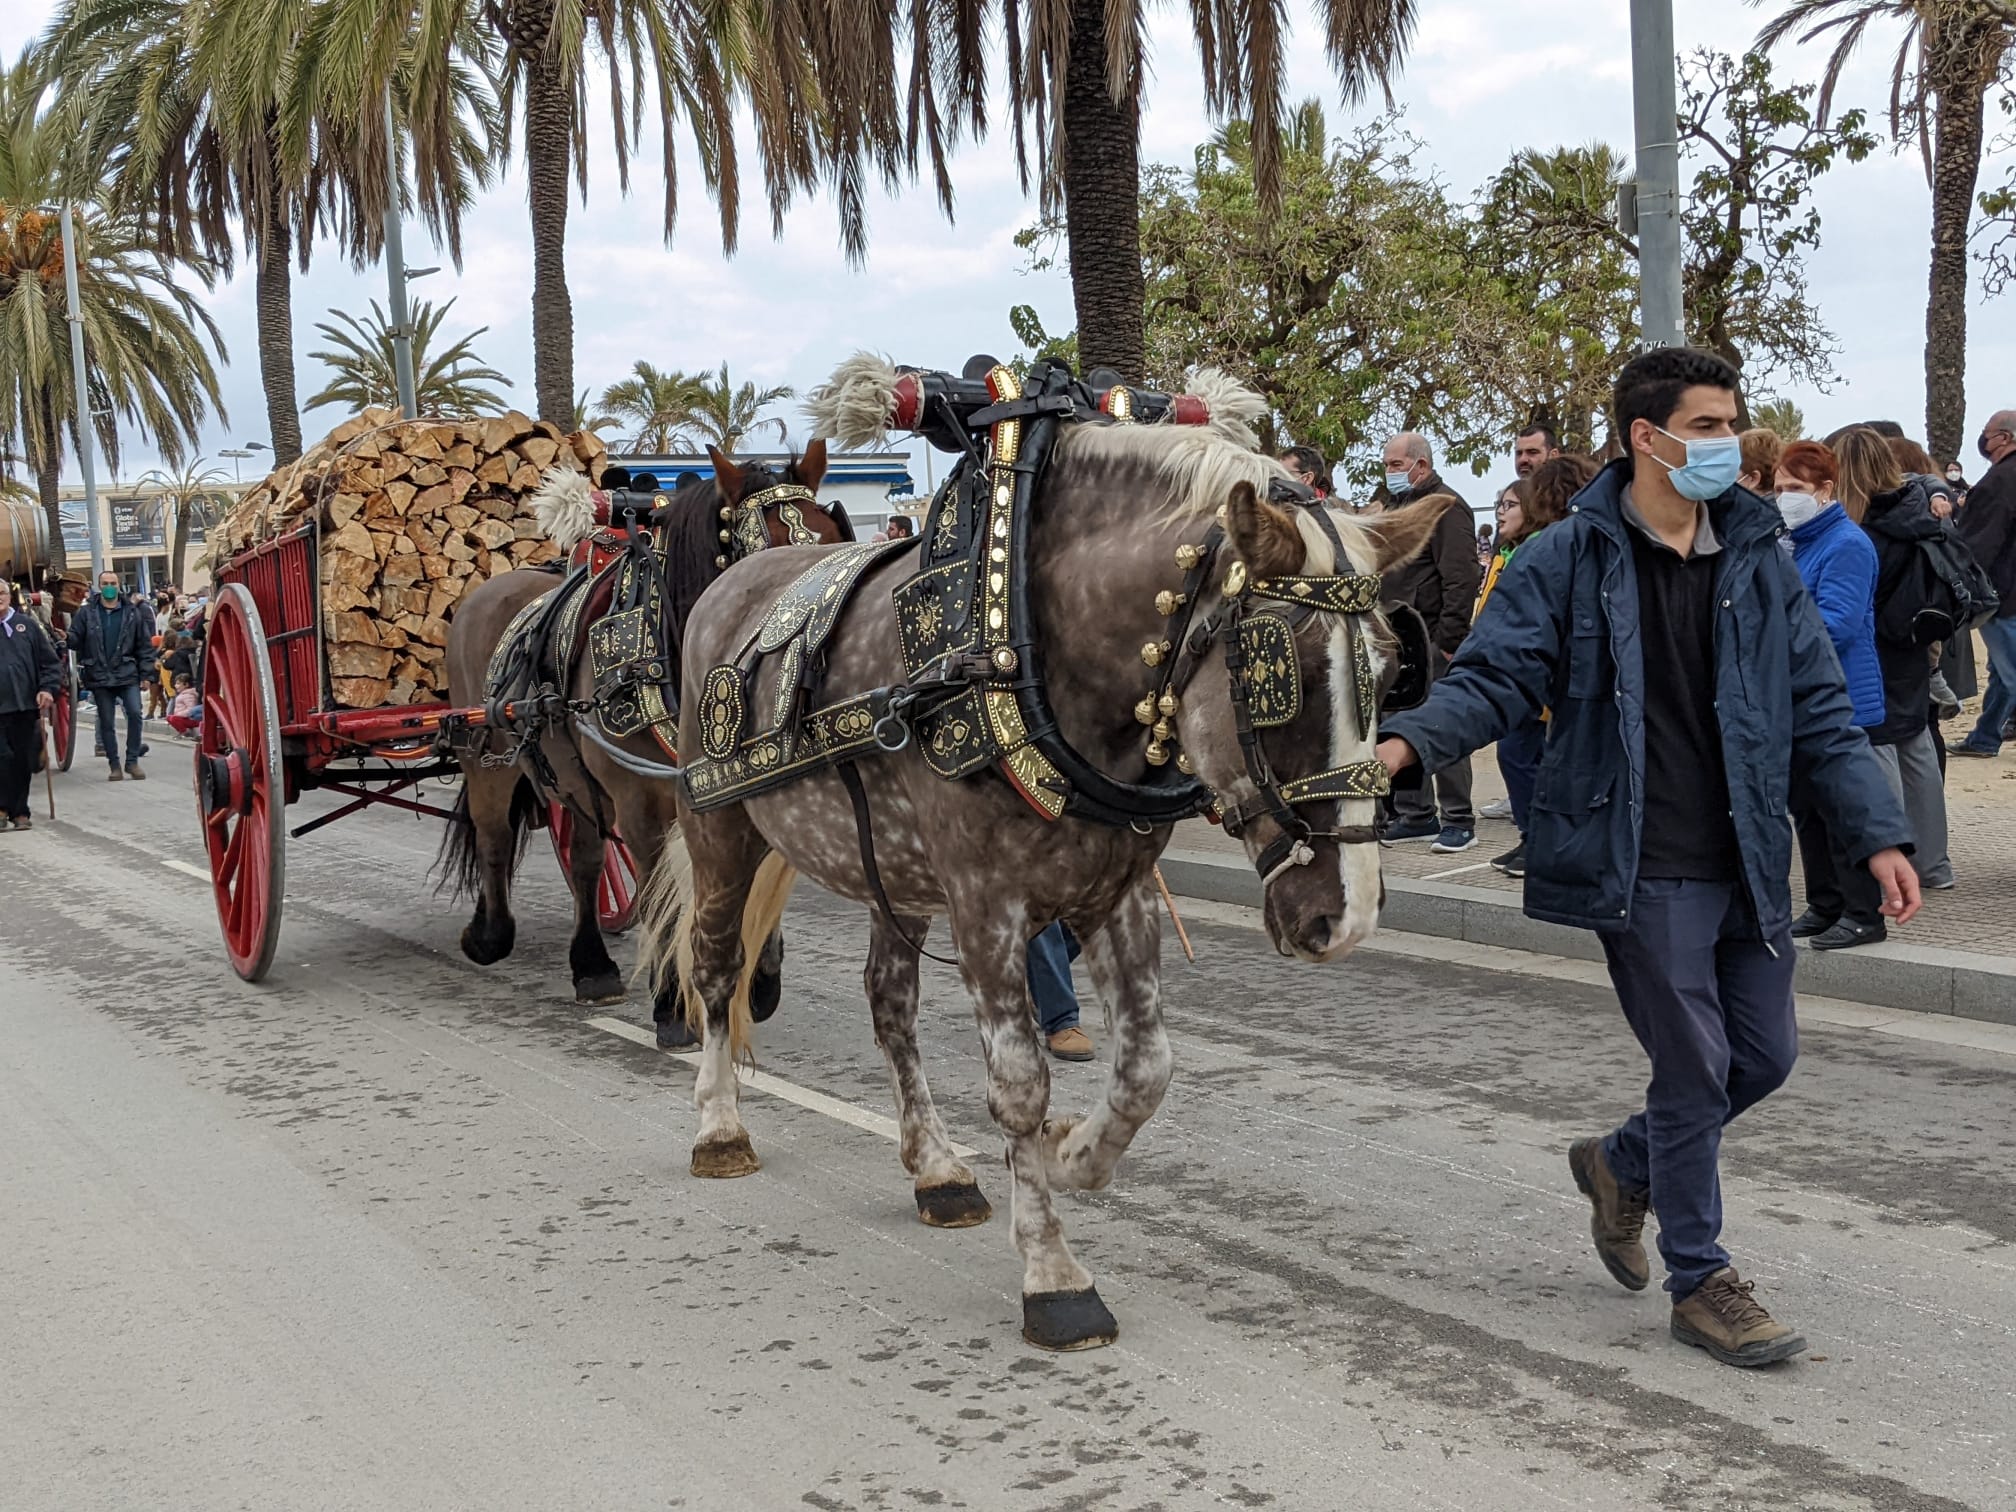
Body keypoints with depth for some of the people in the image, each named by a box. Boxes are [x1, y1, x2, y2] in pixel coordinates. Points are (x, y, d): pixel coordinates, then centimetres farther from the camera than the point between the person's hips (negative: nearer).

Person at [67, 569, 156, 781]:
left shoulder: (133, 613, 5)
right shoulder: (86, 614, 4)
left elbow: (145, 644, 5)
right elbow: (73, 641, 1)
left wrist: (146, 673, 0)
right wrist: (79, 669, -15)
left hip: (128, 675, -1)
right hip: (99, 676, 1)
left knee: (135, 713, -14)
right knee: (106, 722, 5)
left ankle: (132, 761, -3)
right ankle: (114, 765, 13)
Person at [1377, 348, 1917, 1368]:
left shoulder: (1759, 559, 8)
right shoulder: (1568, 560, -5)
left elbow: (1820, 713, 10)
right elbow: (1495, 676, -8)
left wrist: (1877, 835, 3)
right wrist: (1410, 740, -28)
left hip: (1747, 864, 6)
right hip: (1643, 869, -5)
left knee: (1766, 1057, 12)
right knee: (1695, 1071, 0)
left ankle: (1622, 1167, 37)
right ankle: (1700, 1282, 18)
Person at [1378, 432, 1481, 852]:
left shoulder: (1446, 507, -10)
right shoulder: (1397, 506, 20)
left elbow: (1461, 577, -18)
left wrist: (1450, 639, -21)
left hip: (1431, 641, -9)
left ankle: (1458, 820, -1)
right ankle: (1415, 814, 19)